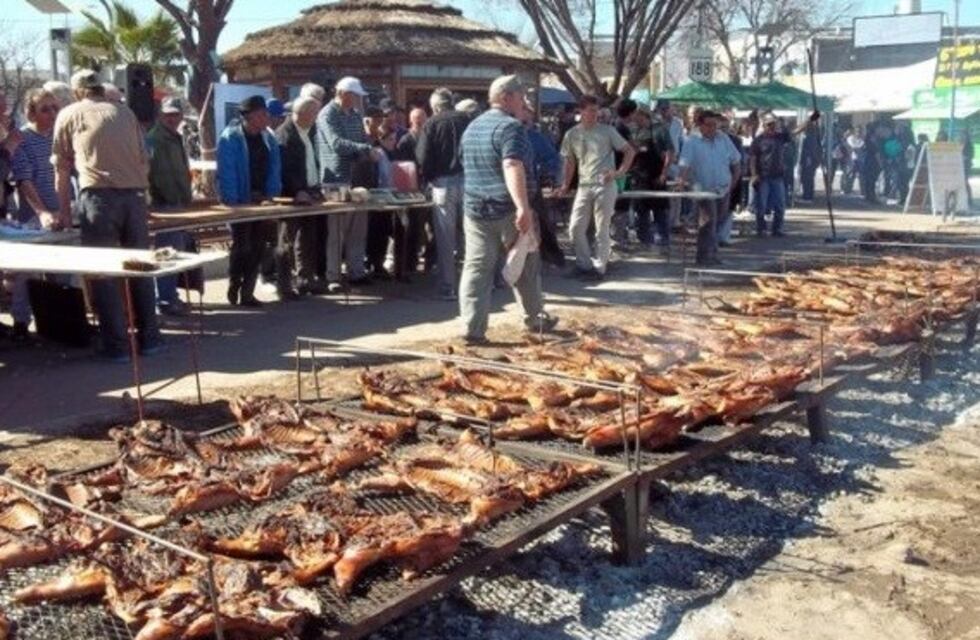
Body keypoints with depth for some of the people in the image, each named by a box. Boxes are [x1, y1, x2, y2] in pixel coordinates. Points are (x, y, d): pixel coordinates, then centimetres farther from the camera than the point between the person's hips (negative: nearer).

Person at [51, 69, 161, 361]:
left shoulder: (69, 114, 10)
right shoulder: (124, 112, 17)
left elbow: (61, 166, 12)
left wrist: (64, 210, 19)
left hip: (99, 195, -3)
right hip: (135, 194, 3)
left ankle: (117, 344, 1)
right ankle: (149, 337, 14)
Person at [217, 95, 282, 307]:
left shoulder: (268, 137, 7)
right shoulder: (230, 138, -12)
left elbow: (274, 168, 8)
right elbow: (227, 172, -15)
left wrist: (271, 196, -1)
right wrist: (233, 202, -20)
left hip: (262, 199, 6)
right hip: (241, 201, -6)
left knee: (258, 247, 5)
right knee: (242, 246, -4)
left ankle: (247, 292, 14)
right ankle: (233, 287, 17)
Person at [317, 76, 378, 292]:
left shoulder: (355, 115, 16)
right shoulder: (327, 115, -8)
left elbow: (363, 140, 20)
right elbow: (337, 143, -21)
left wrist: (369, 151, -2)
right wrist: (366, 149, -27)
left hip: (356, 180, 7)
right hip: (336, 180, -7)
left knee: (358, 229, 9)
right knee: (336, 232, -3)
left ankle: (356, 272, 18)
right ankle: (332, 277, 2)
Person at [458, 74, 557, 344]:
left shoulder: (472, 127, 15)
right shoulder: (510, 126, -13)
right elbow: (512, 167, -27)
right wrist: (523, 207, -35)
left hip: (474, 208, 6)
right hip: (507, 210, -6)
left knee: (476, 269, 3)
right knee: (525, 267, 10)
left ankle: (473, 329, -3)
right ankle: (535, 319, 24)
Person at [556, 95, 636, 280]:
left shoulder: (607, 131, -2)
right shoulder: (572, 134, 5)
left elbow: (630, 151, 2)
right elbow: (570, 162, 14)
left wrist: (620, 172, -10)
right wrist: (565, 185, 6)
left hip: (605, 186, -3)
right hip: (584, 187, 3)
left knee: (602, 229, 1)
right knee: (576, 227, 2)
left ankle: (599, 267, 10)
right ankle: (585, 264, 17)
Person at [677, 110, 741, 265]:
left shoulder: (724, 139, 8)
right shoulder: (691, 141, -7)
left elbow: (736, 161, 16)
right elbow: (685, 163, -17)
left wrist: (733, 181, 9)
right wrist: (683, 179, -34)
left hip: (723, 190, 5)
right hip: (704, 190, -5)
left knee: (716, 222, 14)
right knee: (708, 221, -14)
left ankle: (712, 254, 25)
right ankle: (705, 256, -9)